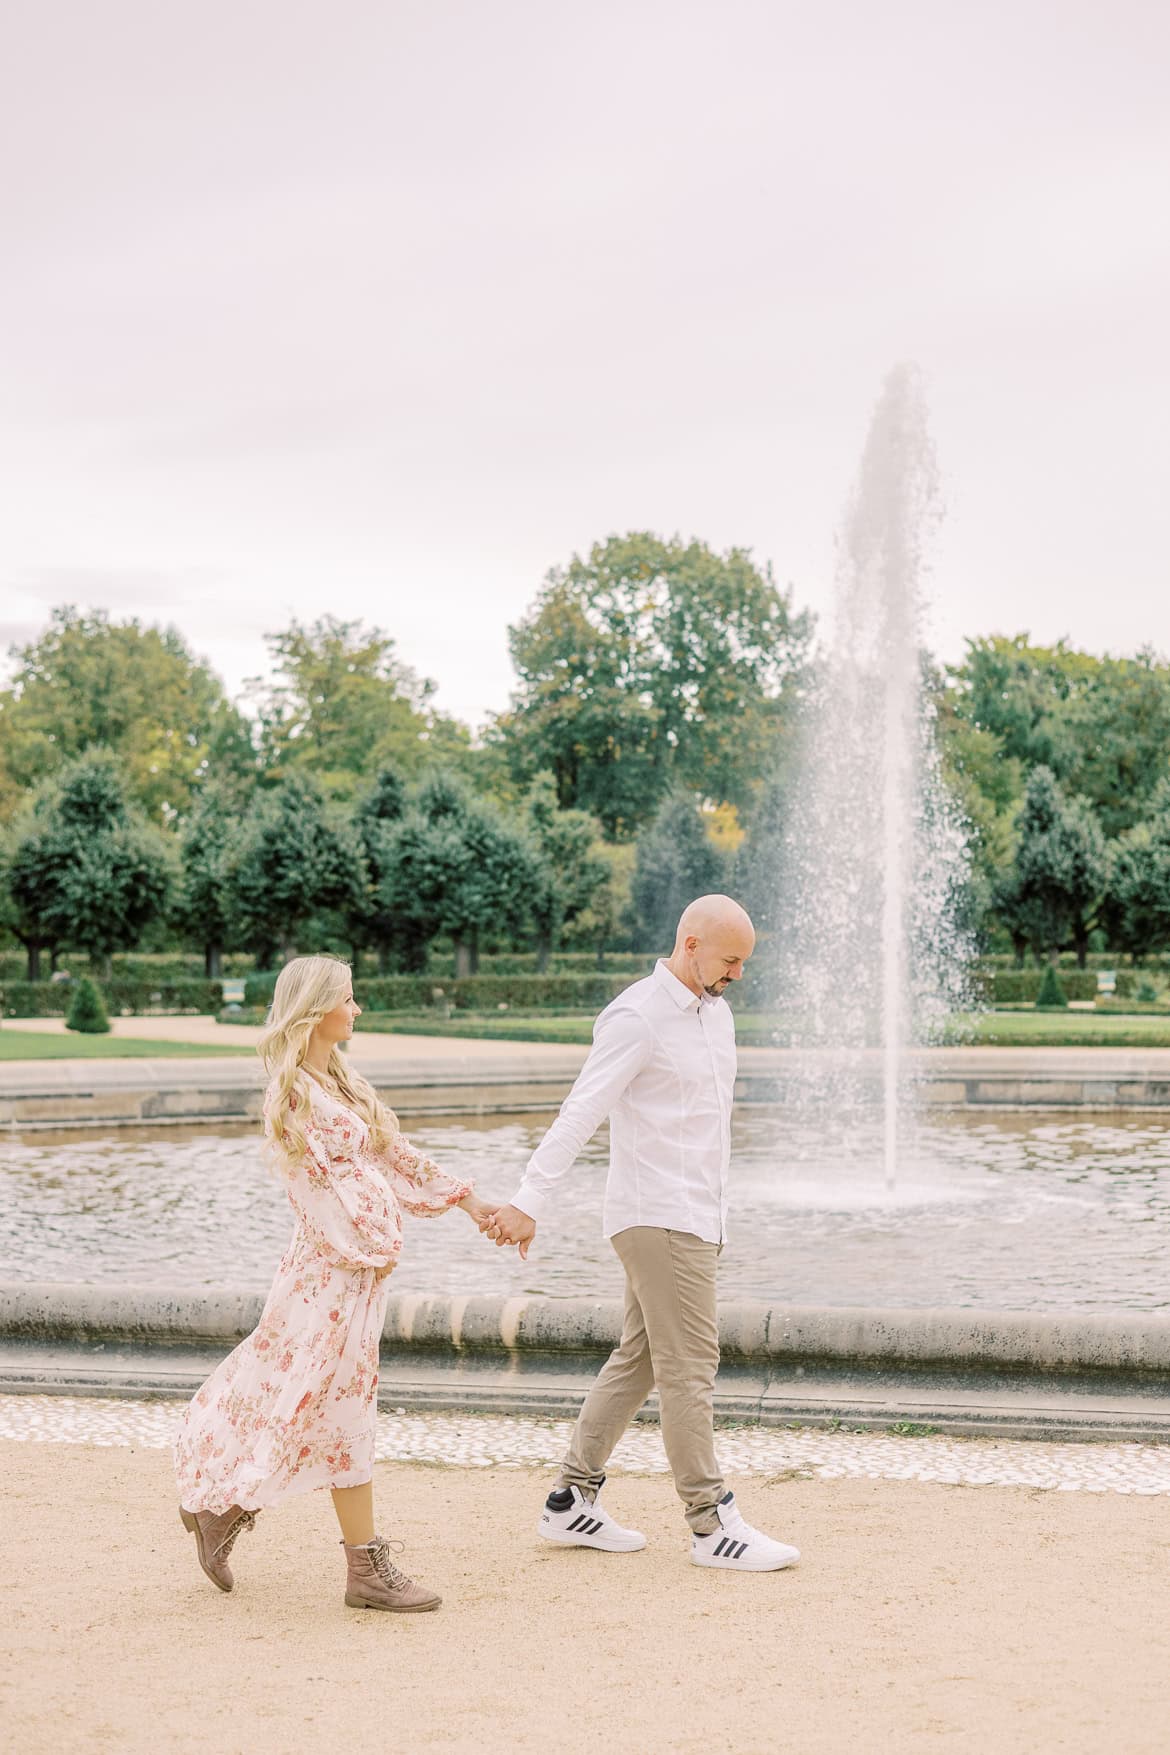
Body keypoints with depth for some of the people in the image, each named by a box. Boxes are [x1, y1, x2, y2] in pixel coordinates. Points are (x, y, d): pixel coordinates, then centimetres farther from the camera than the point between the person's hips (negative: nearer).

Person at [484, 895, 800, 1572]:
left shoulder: (716, 1013, 14)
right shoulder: (637, 1017, -14)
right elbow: (581, 1112, -21)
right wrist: (531, 1202, -27)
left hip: (697, 1214, 9)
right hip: (659, 1216, -9)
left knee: (639, 1360, 12)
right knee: (690, 1366, -7)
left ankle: (571, 1502, 19)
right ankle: (713, 1525, -3)